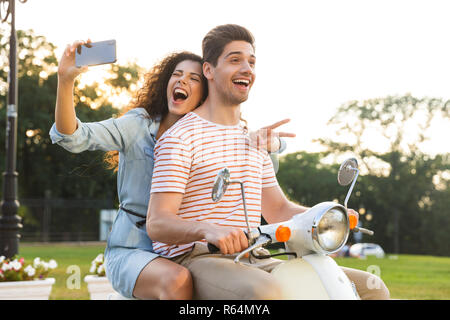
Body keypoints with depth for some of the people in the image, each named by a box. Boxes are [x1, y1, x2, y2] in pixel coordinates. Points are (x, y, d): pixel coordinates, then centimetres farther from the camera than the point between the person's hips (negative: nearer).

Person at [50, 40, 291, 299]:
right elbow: (72, 137, -14)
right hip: (131, 251, -3)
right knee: (177, 280, -36)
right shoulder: (139, 125, -1)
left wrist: (268, 139, -18)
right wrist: (65, 80, -31)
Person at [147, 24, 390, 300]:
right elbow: (157, 224, -13)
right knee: (265, 293, -42)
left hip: (254, 263, 8)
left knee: (372, 288, -4)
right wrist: (208, 229, -34)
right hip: (197, 259, -7)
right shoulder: (180, 137, -4)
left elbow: (277, 210, 22)